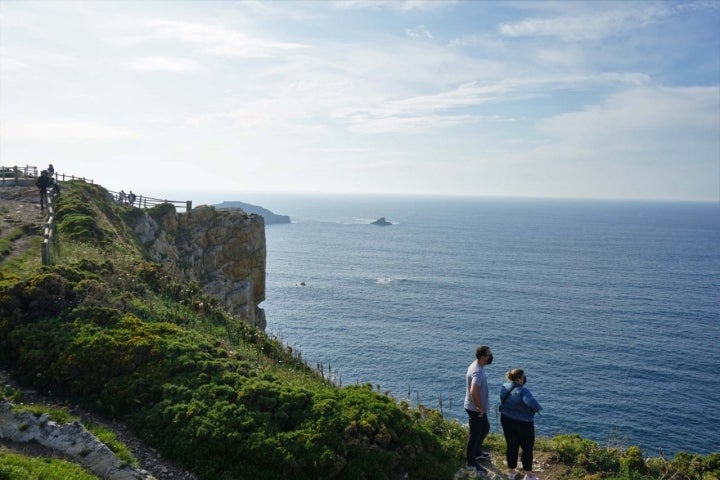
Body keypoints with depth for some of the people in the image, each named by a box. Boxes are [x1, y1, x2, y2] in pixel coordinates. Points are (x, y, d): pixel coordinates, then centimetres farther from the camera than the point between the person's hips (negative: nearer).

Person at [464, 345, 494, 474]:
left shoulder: (476, 366, 2)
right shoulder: (478, 371, -29)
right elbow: (473, 391, -39)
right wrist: (480, 408, -25)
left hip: (478, 408, 10)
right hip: (476, 409, -10)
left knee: (485, 428, 26)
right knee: (475, 434, 5)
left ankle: (477, 452, 44)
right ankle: (471, 463, 20)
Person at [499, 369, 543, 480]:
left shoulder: (504, 387, -4)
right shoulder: (522, 391, -28)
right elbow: (532, 403, -41)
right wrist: (538, 408, -21)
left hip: (507, 421, 6)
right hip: (523, 424, -6)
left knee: (511, 446, 17)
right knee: (527, 449, 13)